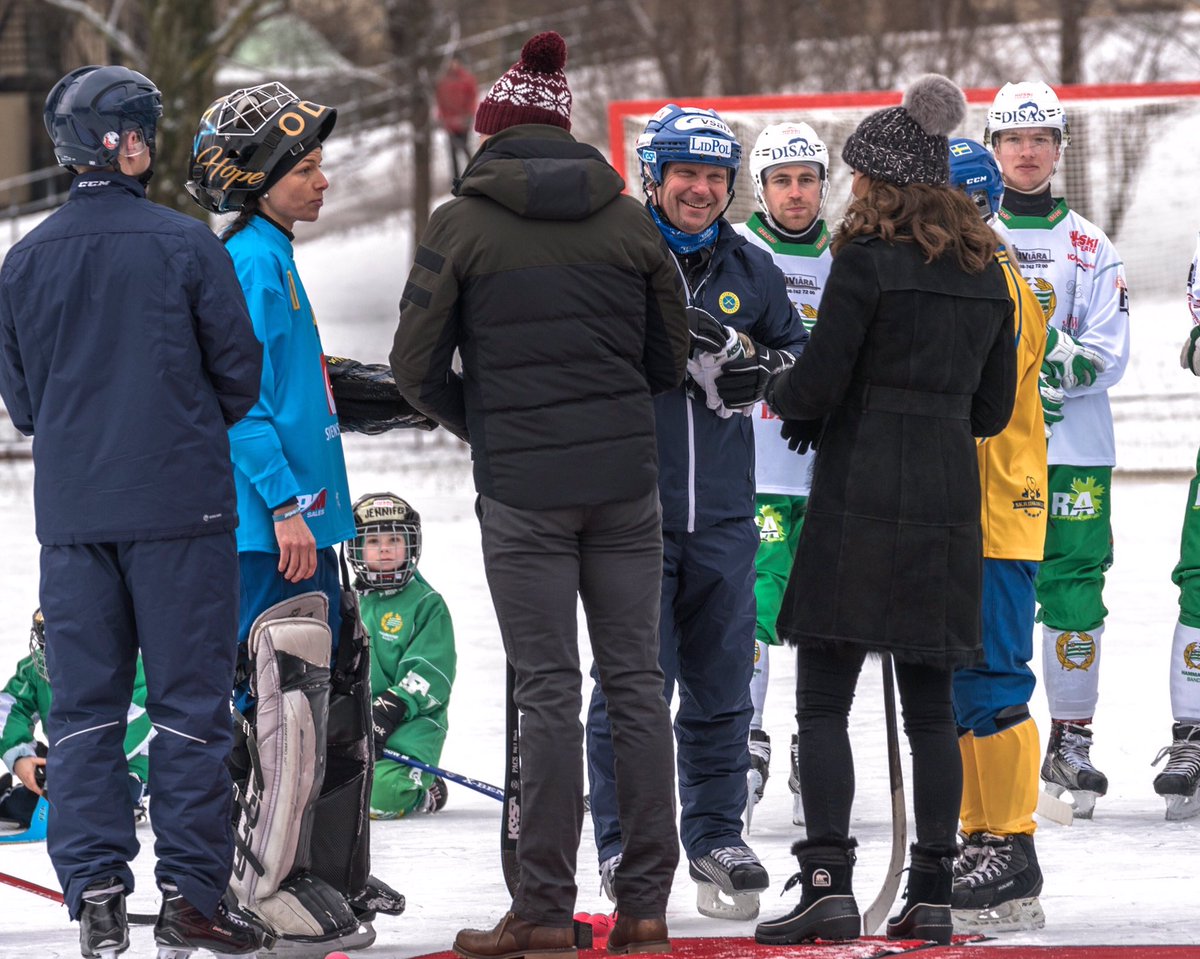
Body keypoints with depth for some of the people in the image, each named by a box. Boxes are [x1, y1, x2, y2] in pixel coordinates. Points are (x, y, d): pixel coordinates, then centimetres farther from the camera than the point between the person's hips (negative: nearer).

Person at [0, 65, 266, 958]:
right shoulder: (185, 245, -9)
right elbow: (240, 370, -3)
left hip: (72, 510, 3)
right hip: (181, 505, -3)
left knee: (85, 707, 8)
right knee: (190, 702, 2)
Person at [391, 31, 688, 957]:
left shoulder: (464, 223, -5)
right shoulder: (629, 219, 5)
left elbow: (419, 367, -3)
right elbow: (670, 358, 12)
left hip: (523, 485, -3)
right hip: (625, 475, 3)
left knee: (549, 689, -1)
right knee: (637, 679, 6)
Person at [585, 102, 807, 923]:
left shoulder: (751, 270, 11)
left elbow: (800, 354, 20)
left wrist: (754, 366, -2)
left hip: (724, 515, 4)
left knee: (721, 686, 9)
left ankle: (717, 837, 18)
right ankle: (625, 846, 6)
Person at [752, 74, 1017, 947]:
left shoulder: (869, 260, -9)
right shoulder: (985, 270, 10)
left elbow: (818, 383, -11)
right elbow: (994, 407, 14)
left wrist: (782, 395, 10)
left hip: (861, 503, -6)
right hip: (950, 500, 6)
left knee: (823, 702, -3)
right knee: (931, 705, 9)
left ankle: (828, 882, -13)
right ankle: (932, 895, 6)